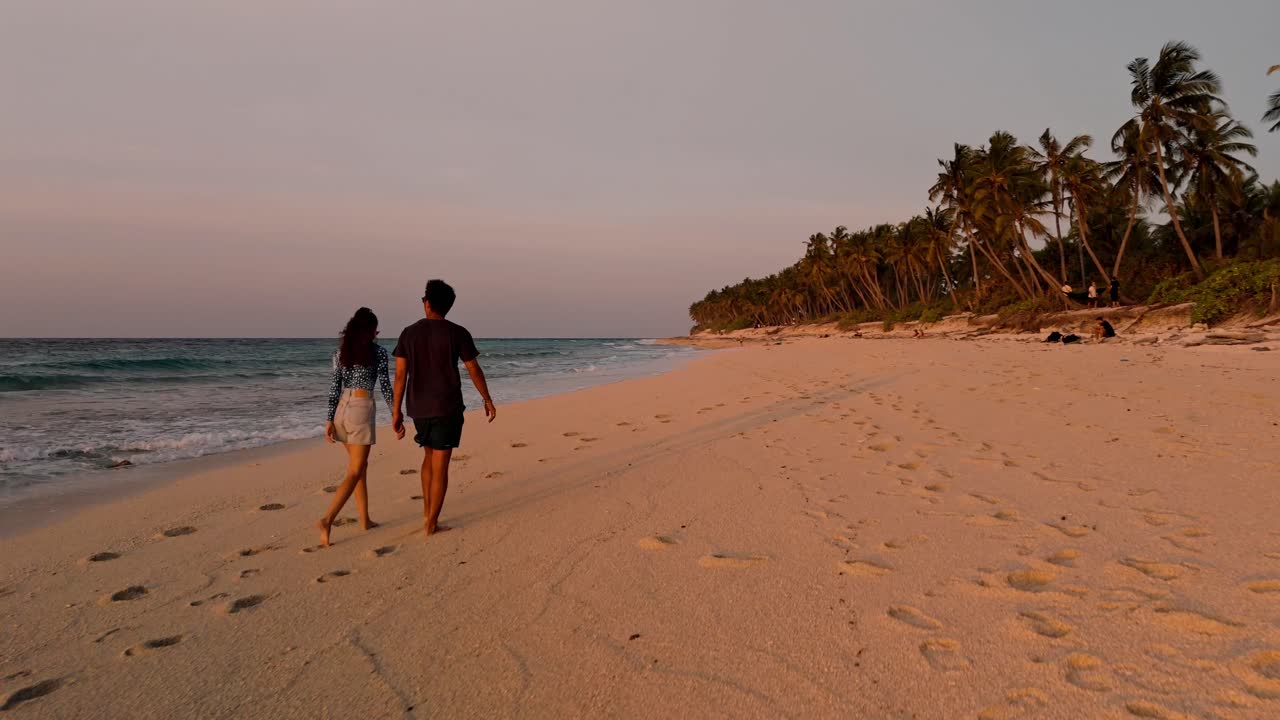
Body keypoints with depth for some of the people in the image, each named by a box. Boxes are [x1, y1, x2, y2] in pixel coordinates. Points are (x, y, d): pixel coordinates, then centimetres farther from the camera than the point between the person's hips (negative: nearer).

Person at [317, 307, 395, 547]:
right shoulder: (378, 351, -5)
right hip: (362, 410, -6)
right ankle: (327, 519, -20)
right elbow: (385, 385, -7)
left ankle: (365, 520, 24)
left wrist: (330, 420, 8)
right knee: (354, 472, -4)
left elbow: (334, 387, 7)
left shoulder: (341, 351, 10)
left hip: (342, 409, 6)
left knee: (361, 465, 18)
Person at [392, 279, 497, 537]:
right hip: (447, 407, -4)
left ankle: (427, 513, 21)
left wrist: (396, 411, 5)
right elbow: (474, 371, -3)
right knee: (440, 465, 3)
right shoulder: (457, 333, -7)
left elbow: (400, 375, -1)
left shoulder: (409, 333, 1)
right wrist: (488, 400, 10)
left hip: (418, 408, 4)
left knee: (429, 456, 23)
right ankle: (432, 523, 6)